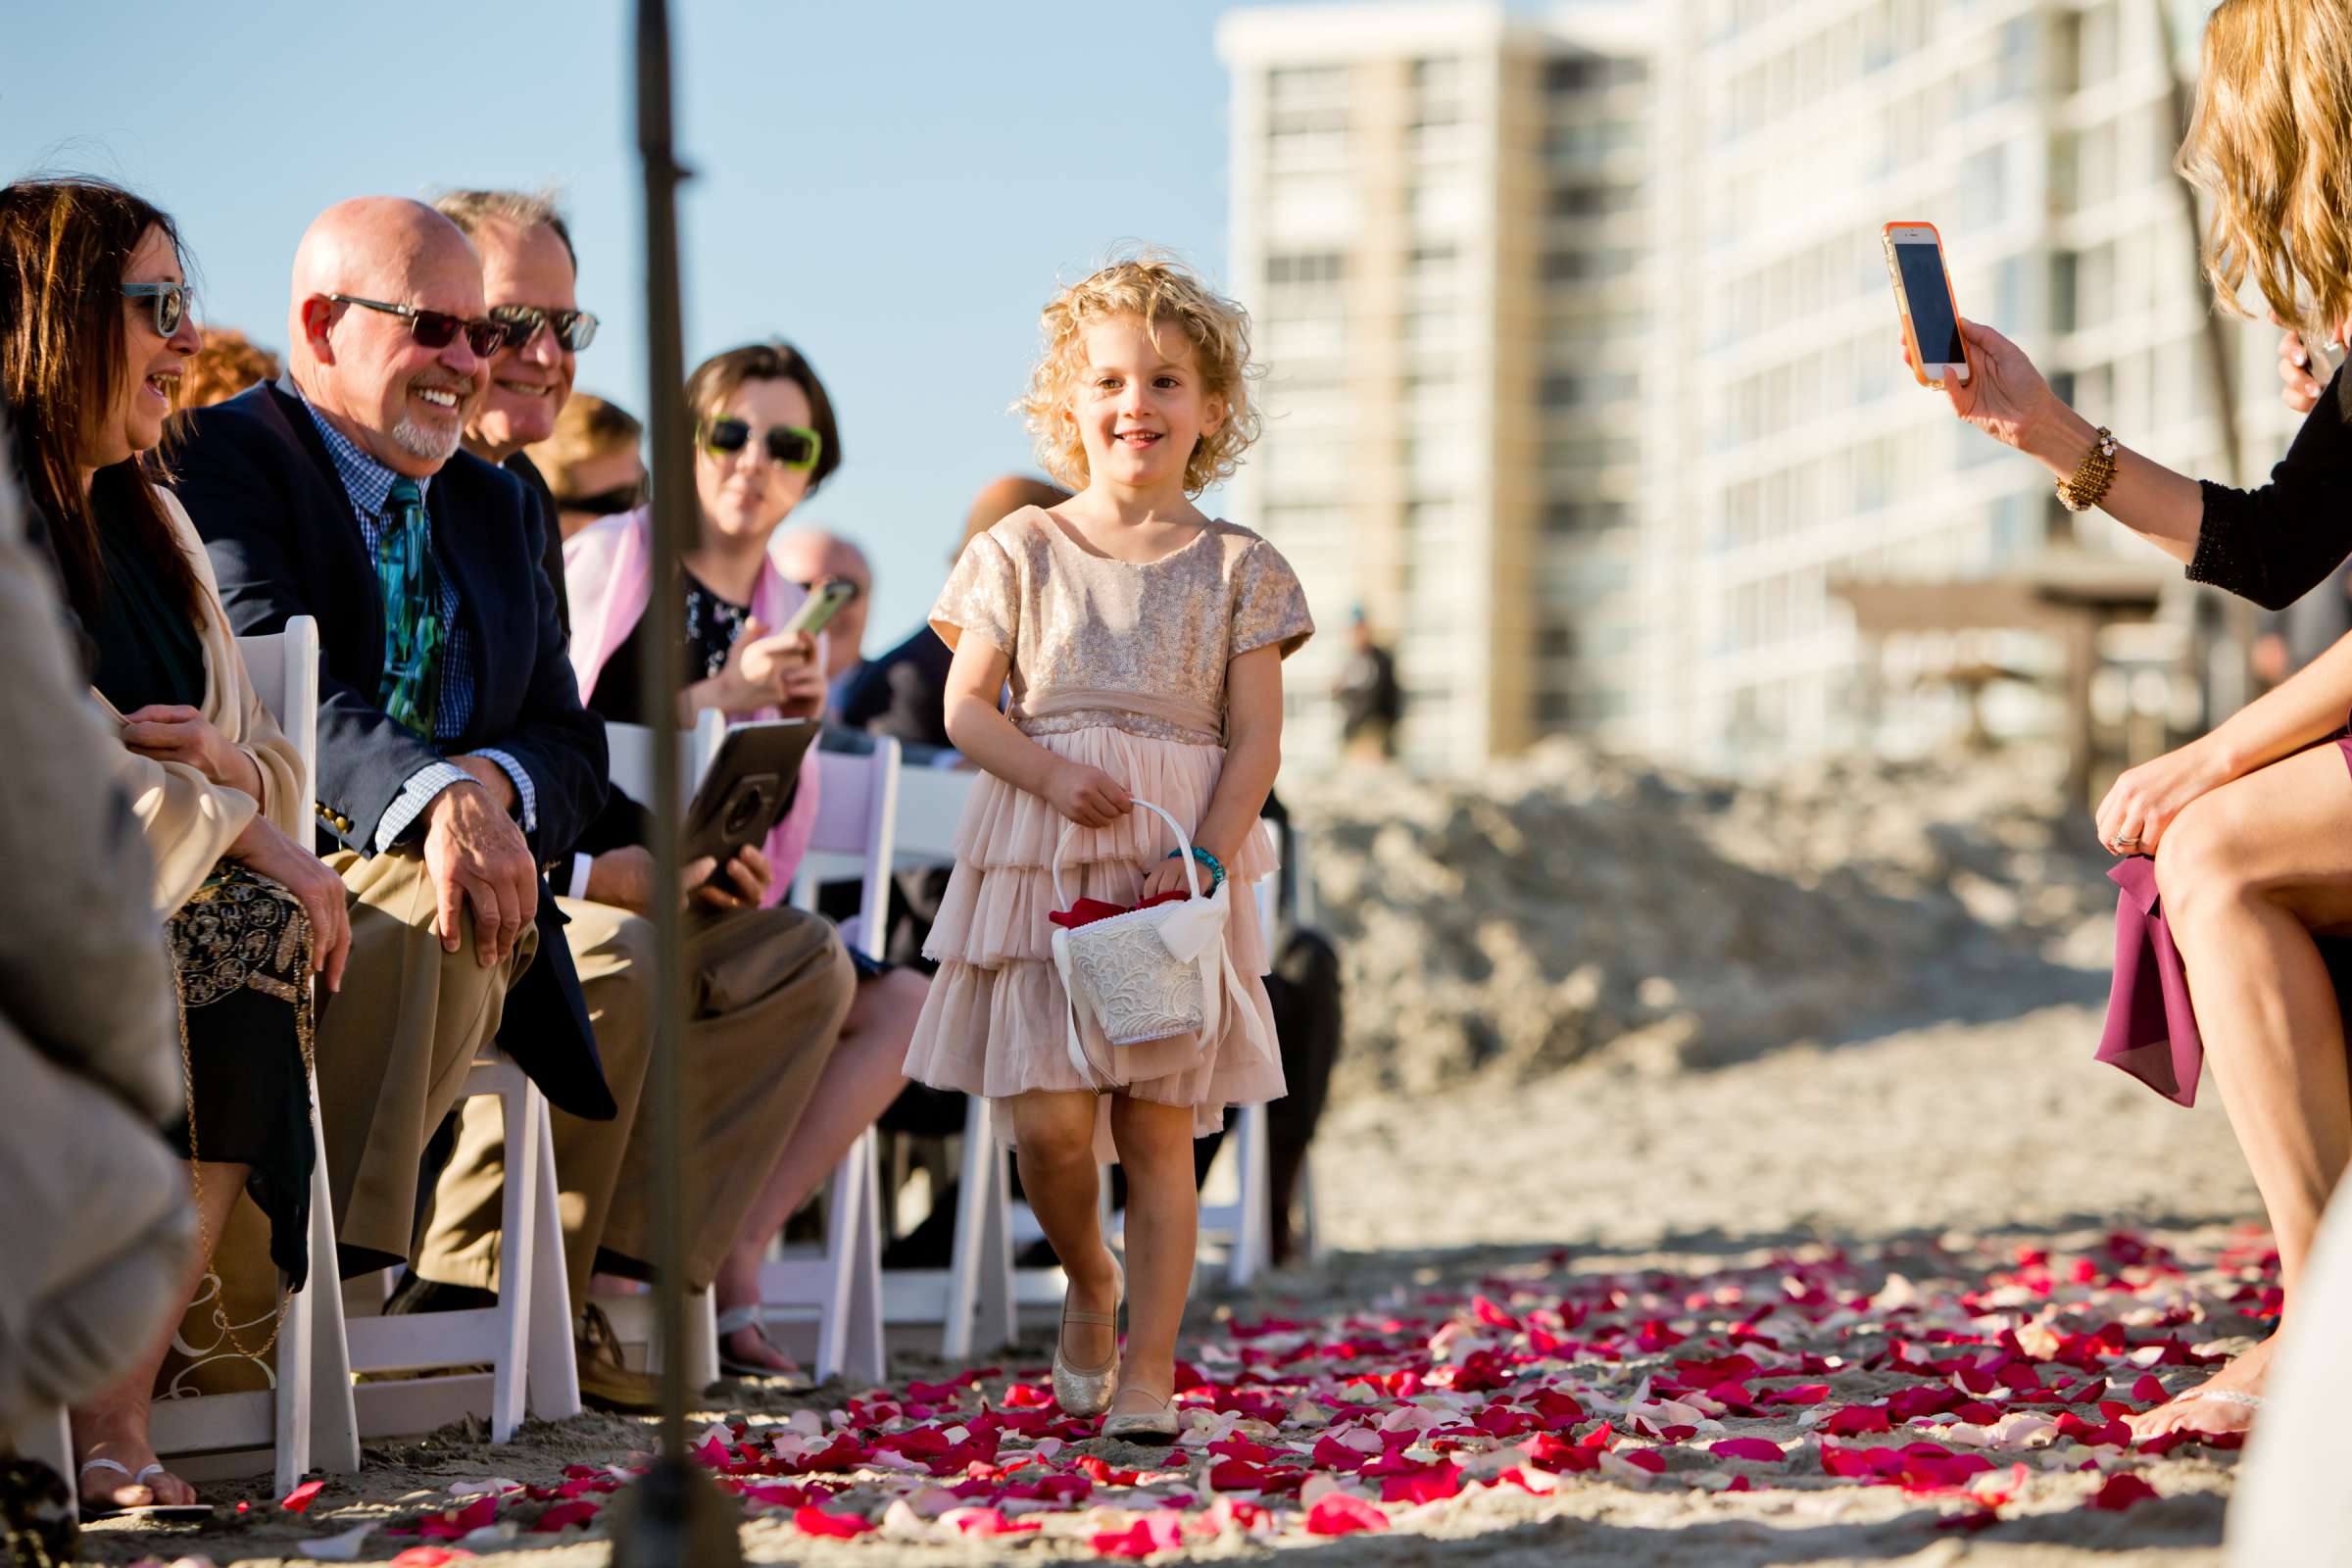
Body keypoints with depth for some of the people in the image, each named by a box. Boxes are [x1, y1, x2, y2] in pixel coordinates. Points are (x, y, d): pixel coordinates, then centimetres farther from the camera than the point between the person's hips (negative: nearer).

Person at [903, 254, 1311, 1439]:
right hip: (1040, 859, 0)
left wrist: (1204, 858, -12)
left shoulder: (1236, 568, 6)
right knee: (1045, 1120, -7)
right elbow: (967, 703, 3)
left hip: (1179, 866, 0)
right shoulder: (1023, 550, 7)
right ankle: (1088, 1281, 23)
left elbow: (1255, 739, 2)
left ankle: (1149, 1370, 6)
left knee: (1159, 1128, 0)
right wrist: (1051, 773, -15)